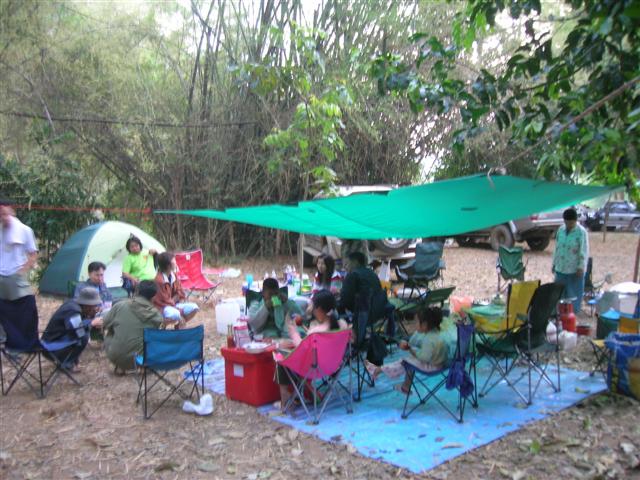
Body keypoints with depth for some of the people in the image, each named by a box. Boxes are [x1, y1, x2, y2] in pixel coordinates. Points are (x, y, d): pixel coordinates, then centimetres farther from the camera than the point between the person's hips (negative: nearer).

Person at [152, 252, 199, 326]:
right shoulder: (159, 280, -21)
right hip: (162, 307, -8)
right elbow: (164, 300, -19)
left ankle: (179, 326, 8)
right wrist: (177, 309, -18)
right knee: (175, 314, -39)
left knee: (194, 307, -6)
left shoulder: (174, 275, 5)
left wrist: (173, 300, -11)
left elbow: (179, 293, 10)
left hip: (173, 304, 8)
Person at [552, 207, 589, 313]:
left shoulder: (581, 232, -12)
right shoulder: (561, 229, 5)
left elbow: (584, 252, -12)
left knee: (574, 293, 4)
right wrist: (554, 263, 13)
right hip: (561, 268, 6)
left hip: (575, 269, -6)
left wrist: (581, 267, -15)